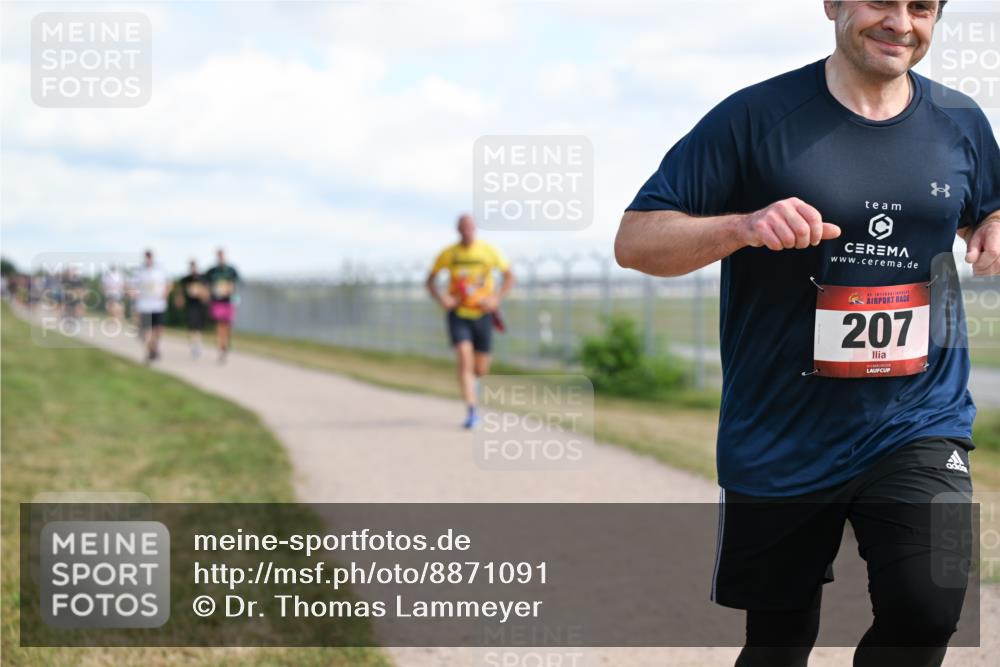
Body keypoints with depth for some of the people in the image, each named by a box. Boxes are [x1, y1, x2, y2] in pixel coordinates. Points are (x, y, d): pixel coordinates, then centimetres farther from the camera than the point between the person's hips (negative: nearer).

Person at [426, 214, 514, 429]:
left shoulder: (489, 251, -5)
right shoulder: (448, 254, -4)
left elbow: (509, 276, 4)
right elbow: (430, 280, 7)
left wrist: (497, 299, -11)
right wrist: (440, 299, -11)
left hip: (482, 314, 1)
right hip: (458, 314, -1)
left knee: (481, 369, 6)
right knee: (464, 361, -19)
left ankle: (472, 379, 45)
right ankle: (471, 412, -17)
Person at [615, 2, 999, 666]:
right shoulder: (755, 116, -8)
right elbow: (635, 239, -8)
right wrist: (744, 226, -26)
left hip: (920, 419, 2)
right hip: (781, 433, -1)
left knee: (928, 608, -22)